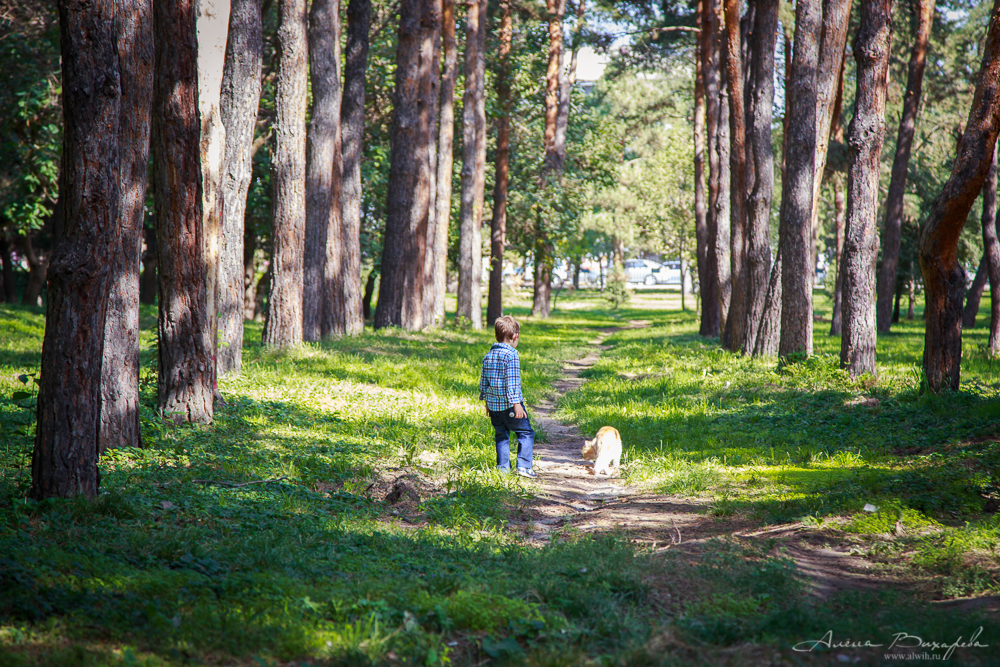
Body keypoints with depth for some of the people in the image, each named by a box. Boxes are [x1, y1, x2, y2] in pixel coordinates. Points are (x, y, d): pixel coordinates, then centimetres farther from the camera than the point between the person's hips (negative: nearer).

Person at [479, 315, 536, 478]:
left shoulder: (488, 355, 9)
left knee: (501, 435, 16)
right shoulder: (511, 355, -13)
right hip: (509, 404, -7)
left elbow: (483, 381, 14)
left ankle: (503, 467, 12)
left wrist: (487, 402, 23)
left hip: (493, 405, 7)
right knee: (526, 433, 4)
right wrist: (516, 403, -17)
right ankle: (524, 466, -5)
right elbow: (512, 382, -18)